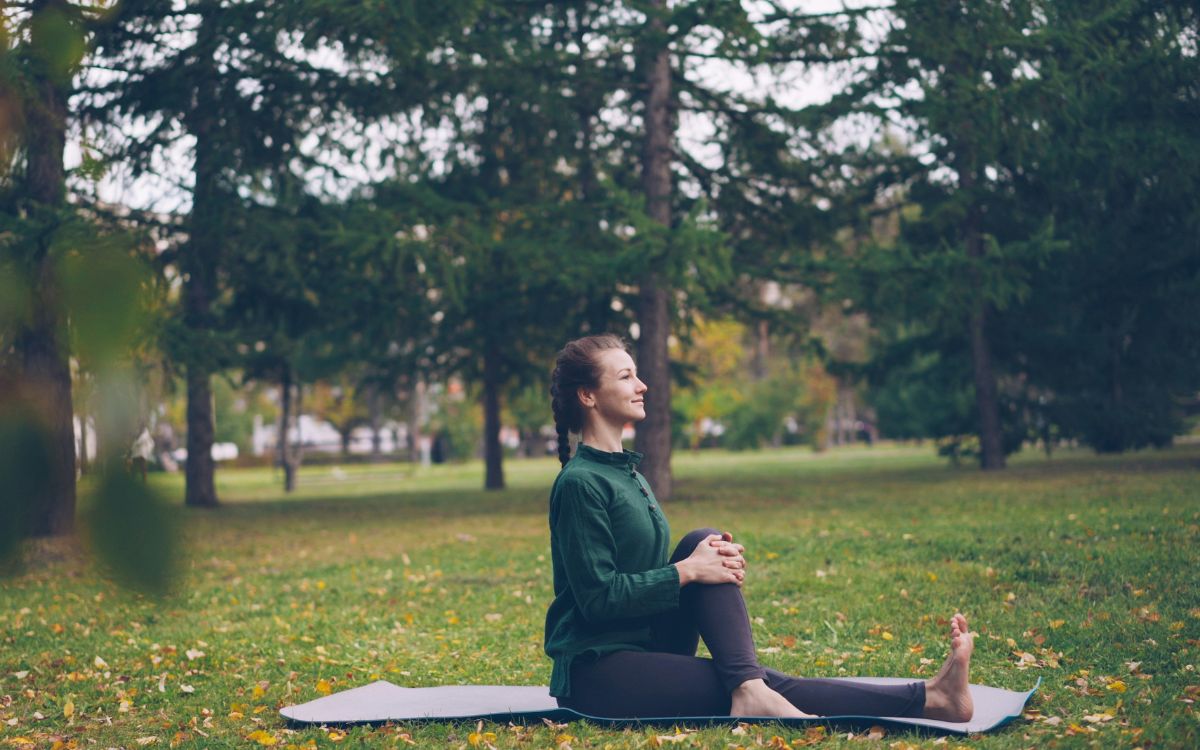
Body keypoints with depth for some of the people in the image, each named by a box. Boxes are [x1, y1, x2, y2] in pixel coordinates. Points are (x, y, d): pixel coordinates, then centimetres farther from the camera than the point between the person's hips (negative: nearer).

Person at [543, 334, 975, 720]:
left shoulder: (624, 471, 14)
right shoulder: (580, 483, -14)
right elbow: (597, 597, -19)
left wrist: (706, 561, -2)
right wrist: (686, 571, -18)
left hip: (646, 649, 8)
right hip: (596, 672, -8)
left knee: (703, 545, -11)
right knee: (763, 683, -18)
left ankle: (750, 690, -25)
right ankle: (926, 700, -20)